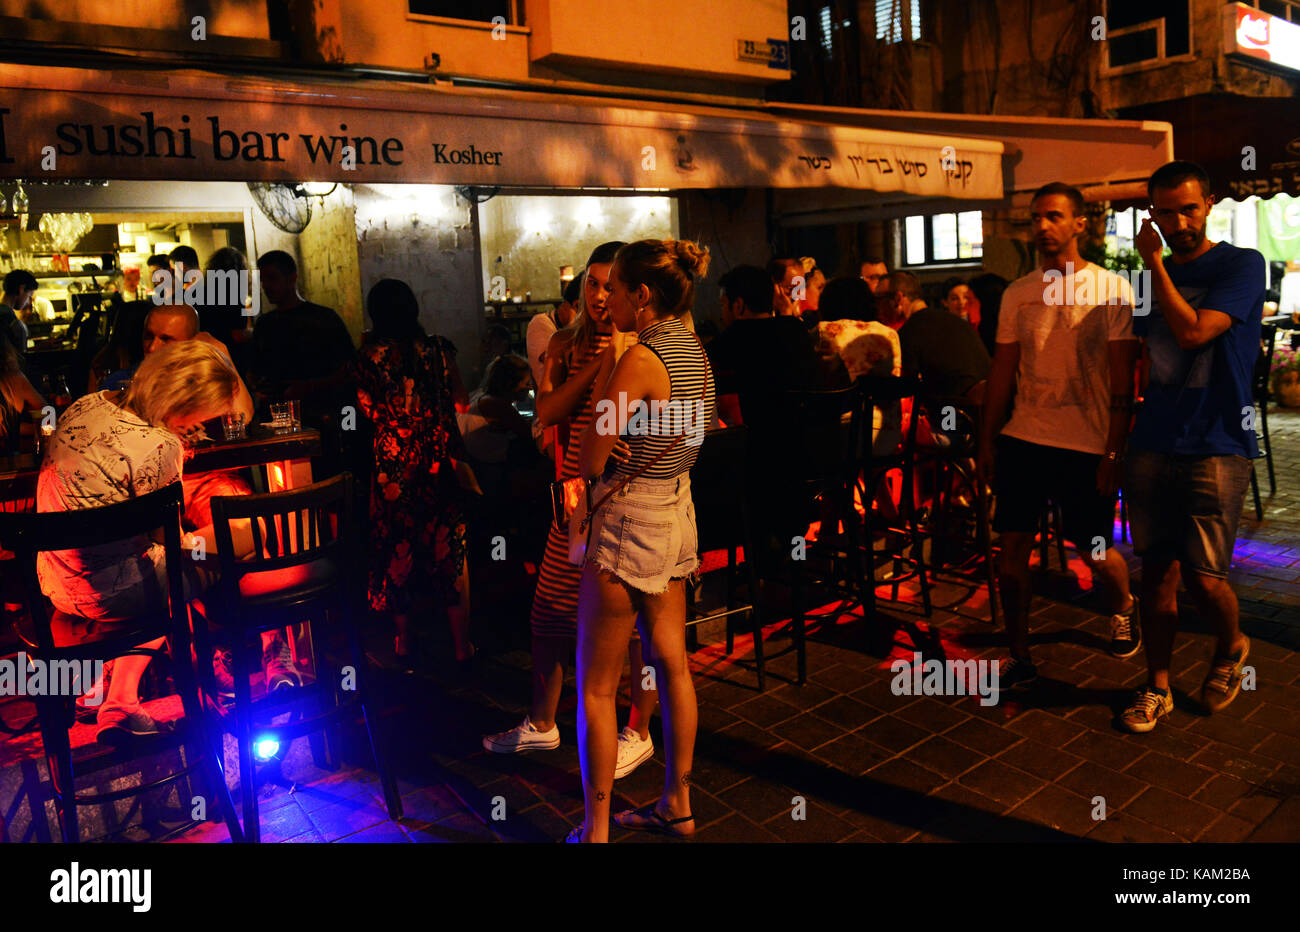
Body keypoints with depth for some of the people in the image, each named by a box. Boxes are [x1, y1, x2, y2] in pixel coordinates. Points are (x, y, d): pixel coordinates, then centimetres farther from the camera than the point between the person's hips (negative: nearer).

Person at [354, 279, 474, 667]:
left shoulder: (370, 355, -7)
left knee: (397, 546, 14)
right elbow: (455, 404, -2)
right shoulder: (437, 349, -3)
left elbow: (368, 408, 1)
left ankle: (404, 639, 25)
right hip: (439, 459, 1)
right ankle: (462, 644, 10)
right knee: (448, 547, 7)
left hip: (393, 462, -1)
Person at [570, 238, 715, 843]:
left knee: (596, 688, 4)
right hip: (678, 512, 9)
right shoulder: (695, 351, 6)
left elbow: (591, 462, -16)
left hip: (629, 518, -9)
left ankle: (596, 830, 14)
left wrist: (601, 384, -3)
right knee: (673, 666, 17)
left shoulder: (639, 360, -20)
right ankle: (677, 805, 30)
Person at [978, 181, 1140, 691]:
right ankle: (1019, 656, 14)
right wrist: (986, 439, 8)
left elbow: (1123, 382, -6)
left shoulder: (1112, 290, -4)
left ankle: (1123, 606, 41)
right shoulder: (1017, 294, 8)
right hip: (1022, 438, 3)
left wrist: (1114, 452, -11)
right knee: (1012, 546, 0)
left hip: (1087, 445, -3)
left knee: (1096, 551, 6)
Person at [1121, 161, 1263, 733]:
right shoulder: (1151, 276, 13)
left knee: (1202, 577, -6)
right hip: (1153, 445, 5)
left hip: (1216, 448, -5)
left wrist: (1154, 262, -10)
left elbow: (1193, 331, -20)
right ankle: (1157, 687, 19)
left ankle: (1231, 648, 27)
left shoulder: (1241, 266, -4)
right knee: (1157, 571, 8)